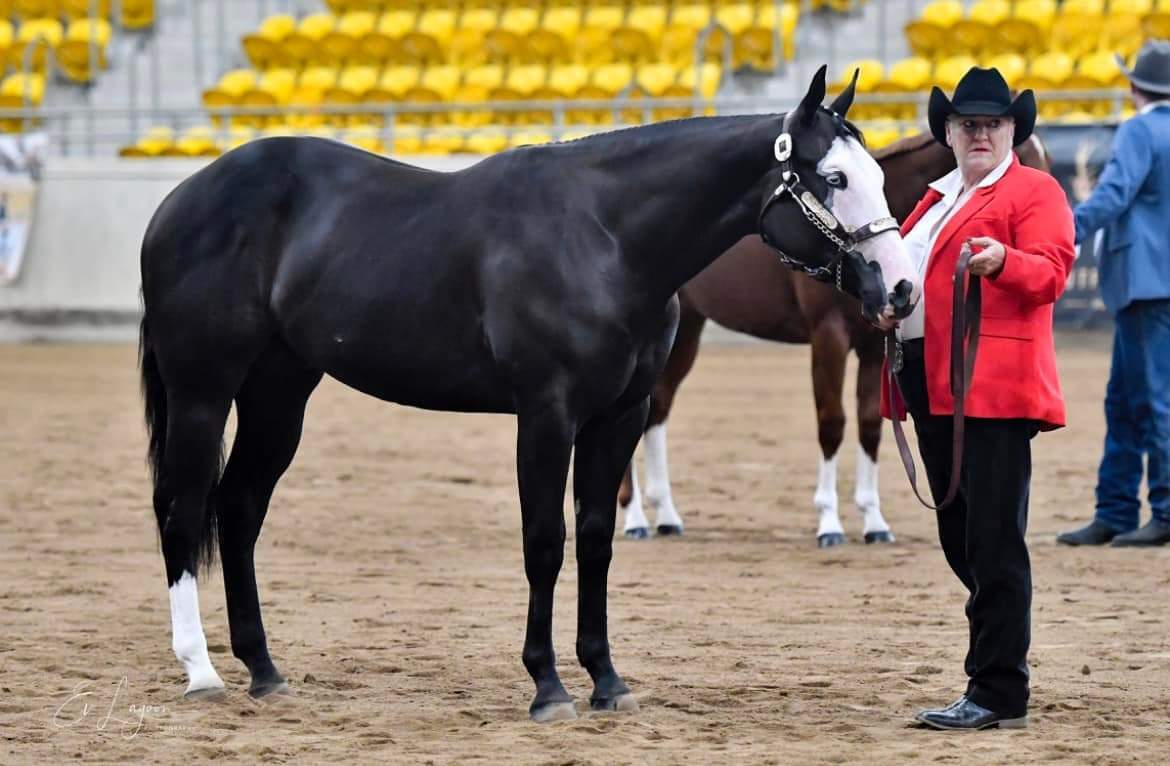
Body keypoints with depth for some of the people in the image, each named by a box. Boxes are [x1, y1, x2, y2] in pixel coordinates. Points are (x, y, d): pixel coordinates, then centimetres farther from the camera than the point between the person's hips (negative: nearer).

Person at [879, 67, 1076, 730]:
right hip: (934, 386, 9)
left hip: (994, 388, -9)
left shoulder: (1034, 192, -1)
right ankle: (996, 670, 21)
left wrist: (1003, 262, -34)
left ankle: (999, 695, -10)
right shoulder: (938, 201, 24)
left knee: (992, 543, -10)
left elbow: (1052, 272, -16)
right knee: (960, 542, 12)